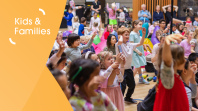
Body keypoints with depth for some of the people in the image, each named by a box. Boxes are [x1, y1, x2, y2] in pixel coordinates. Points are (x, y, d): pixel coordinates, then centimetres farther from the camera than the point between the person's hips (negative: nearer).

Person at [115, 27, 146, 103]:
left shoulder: (130, 45, 7)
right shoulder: (119, 45, -13)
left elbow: (140, 43, 10)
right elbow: (120, 42, -38)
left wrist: (144, 34, 0)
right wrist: (121, 36, -17)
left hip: (128, 69, 8)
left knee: (132, 85, 19)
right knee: (122, 86, -9)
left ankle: (128, 98, 40)